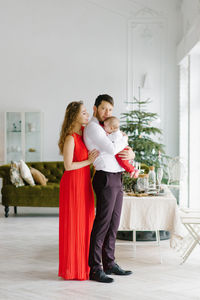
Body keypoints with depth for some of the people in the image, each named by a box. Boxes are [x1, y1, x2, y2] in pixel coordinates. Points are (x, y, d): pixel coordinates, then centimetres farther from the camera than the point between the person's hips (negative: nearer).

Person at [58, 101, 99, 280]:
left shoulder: (84, 131, 7)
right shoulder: (70, 138, -17)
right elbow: (68, 166, -19)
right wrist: (89, 161, -13)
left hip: (84, 182, 8)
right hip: (73, 183, -8)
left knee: (85, 224, 12)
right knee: (73, 225, -2)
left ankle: (82, 265, 22)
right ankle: (72, 269, 8)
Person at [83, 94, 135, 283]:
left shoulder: (106, 130, 22)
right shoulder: (93, 128, -8)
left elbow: (126, 151, 22)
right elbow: (112, 149, -21)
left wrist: (130, 154, -2)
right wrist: (124, 139, -1)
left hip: (117, 179, 10)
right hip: (105, 177, -9)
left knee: (113, 223, 12)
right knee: (102, 223, -10)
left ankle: (109, 264, 19)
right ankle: (94, 269, -7)